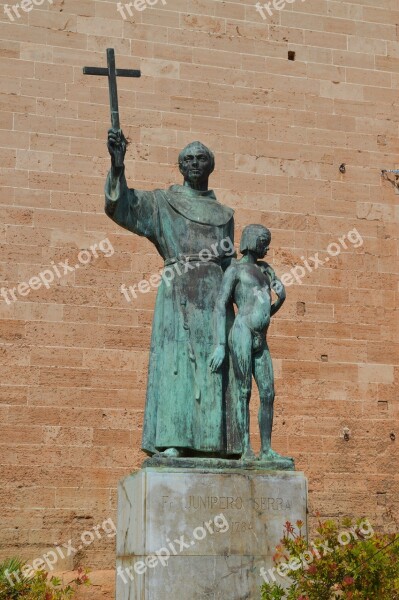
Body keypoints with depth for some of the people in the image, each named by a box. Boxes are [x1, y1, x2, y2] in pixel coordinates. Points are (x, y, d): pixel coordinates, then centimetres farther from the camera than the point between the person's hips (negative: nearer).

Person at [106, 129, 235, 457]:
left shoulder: (224, 214, 19)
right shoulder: (162, 203, 10)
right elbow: (120, 205, -5)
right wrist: (117, 162, -20)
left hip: (212, 293, 3)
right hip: (175, 292, -3)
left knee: (210, 367, -4)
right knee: (174, 361, -11)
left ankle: (206, 441, -4)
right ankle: (172, 441, -12)